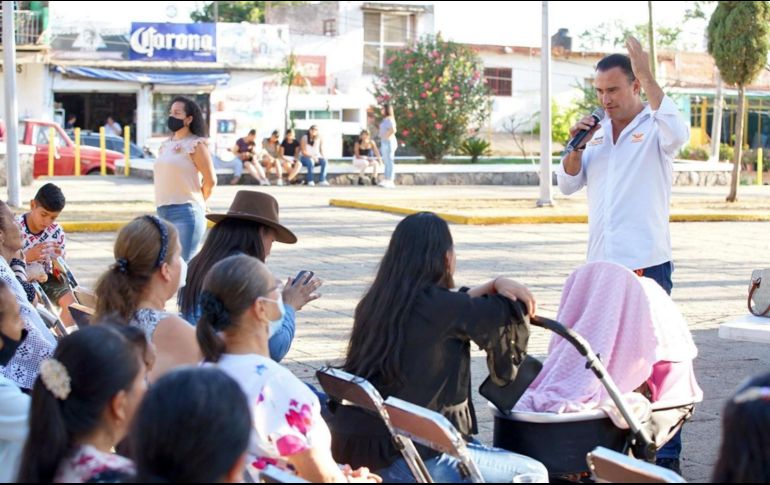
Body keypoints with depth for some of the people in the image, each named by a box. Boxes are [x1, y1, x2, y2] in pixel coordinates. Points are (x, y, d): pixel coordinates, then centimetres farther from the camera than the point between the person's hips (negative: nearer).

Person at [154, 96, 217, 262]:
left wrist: (196, 203, 6)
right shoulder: (166, 145, 14)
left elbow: (210, 181, -6)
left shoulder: (195, 145, -6)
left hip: (185, 213, -7)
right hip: (163, 212, 7)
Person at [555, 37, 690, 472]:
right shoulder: (598, 132, 14)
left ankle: (667, 453, 2)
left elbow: (679, 133, -27)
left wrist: (648, 77, -27)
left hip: (647, 263, -6)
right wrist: (576, 144, -3)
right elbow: (568, 184, 14)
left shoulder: (653, 127, -3)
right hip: (601, 264, 6)